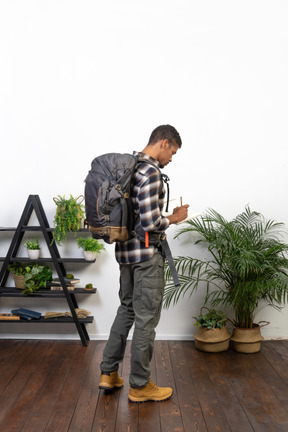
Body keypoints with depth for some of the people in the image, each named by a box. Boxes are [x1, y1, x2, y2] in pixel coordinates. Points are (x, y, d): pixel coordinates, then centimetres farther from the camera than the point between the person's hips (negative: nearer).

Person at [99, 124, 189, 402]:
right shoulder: (150, 172, -19)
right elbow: (150, 223, -23)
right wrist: (175, 218, -6)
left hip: (125, 250, 10)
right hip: (146, 254, -9)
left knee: (127, 309, 20)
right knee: (146, 319, 3)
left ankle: (108, 373, 29)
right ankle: (140, 385, 18)